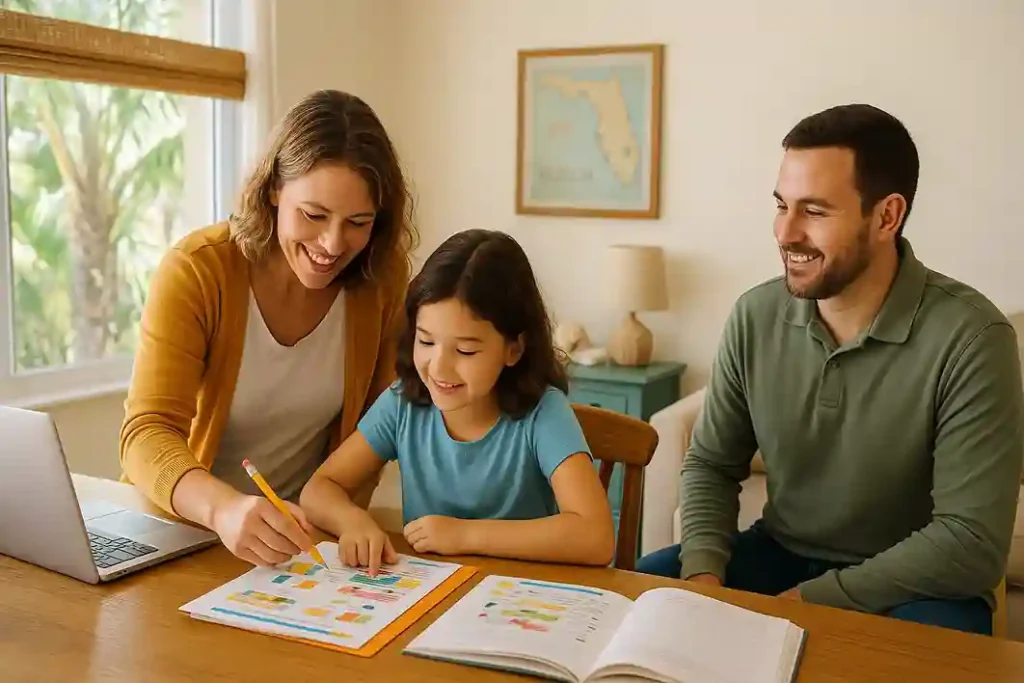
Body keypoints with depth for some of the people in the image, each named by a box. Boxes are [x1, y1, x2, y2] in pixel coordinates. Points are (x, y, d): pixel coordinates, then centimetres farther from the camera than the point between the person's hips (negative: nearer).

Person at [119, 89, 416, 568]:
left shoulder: (382, 278, -8)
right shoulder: (195, 272, -18)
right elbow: (147, 435, -26)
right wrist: (225, 509, -44)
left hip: (302, 529, 2)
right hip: (183, 521, -1)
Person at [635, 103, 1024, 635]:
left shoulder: (968, 336, -21)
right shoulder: (755, 316, -7)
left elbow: (971, 544, -22)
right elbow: (710, 465, 2)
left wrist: (812, 600, -23)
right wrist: (704, 572, -16)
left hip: (911, 584, -4)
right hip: (780, 553, 5)